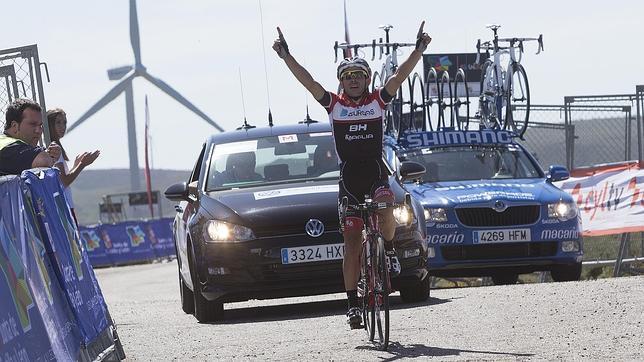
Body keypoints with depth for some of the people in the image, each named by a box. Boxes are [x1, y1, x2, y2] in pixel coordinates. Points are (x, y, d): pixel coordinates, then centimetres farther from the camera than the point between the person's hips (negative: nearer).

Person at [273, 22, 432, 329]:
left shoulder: (379, 101, 4)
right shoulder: (334, 105, 4)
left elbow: (400, 76, -8)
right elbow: (307, 80, -5)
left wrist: (419, 49, -19)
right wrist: (285, 56, -15)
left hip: (376, 173, -1)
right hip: (349, 177, 1)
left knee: (385, 211, -33)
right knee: (352, 244, -1)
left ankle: (389, 249, -1)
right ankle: (352, 303, 4)